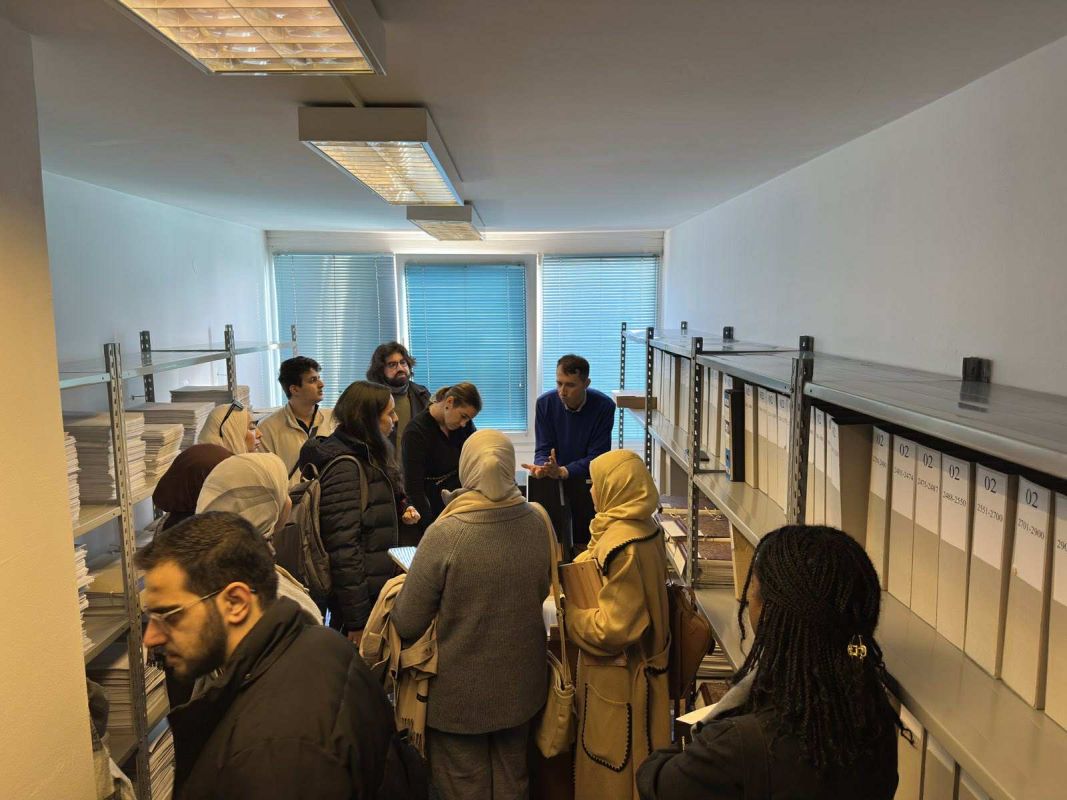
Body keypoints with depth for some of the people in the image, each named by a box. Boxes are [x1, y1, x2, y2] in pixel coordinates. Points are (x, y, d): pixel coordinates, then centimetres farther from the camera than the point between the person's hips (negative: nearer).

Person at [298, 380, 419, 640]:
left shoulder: (365, 455, 9)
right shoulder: (344, 467, -21)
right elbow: (343, 547, -25)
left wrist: (400, 509, 8)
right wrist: (357, 621, -23)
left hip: (375, 587, 9)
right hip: (362, 598, -9)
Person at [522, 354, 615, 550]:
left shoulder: (604, 406, -10)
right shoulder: (545, 403, -4)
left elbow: (597, 457, -12)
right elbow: (543, 450, -1)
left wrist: (562, 472, -27)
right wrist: (542, 467, -25)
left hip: (590, 483, -1)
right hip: (554, 483, 1)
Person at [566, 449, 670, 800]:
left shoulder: (621, 545, -28)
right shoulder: (647, 530, 0)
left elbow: (614, 627, -27)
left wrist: (570, 612, -13)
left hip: (617, 679, -8)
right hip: (642, 666, 9)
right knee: (635, 765, 24)